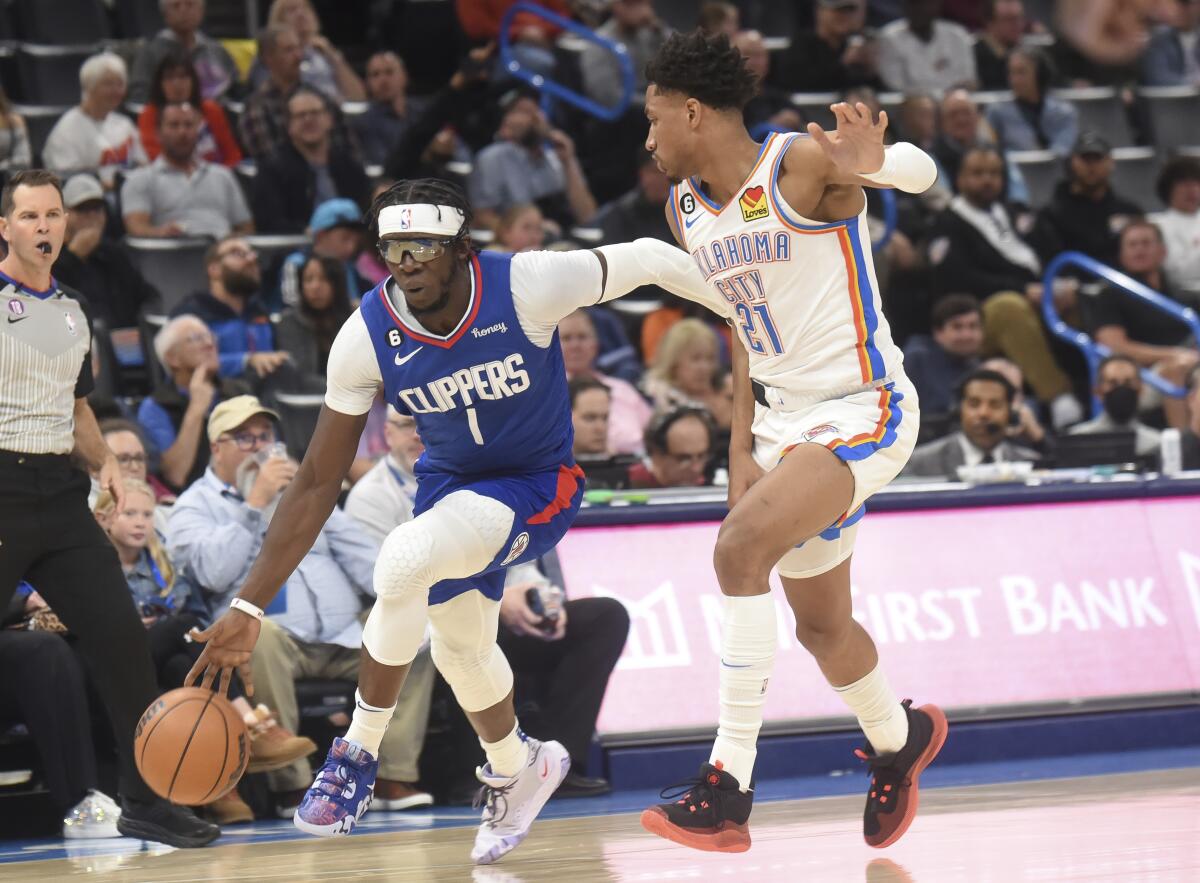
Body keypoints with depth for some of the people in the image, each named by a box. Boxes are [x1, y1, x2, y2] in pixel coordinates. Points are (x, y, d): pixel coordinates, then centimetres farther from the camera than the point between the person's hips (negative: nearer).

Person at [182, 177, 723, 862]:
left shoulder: (526, 286, -29)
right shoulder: (367, 336, -19)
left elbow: (649, 260, -14)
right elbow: (318, 484, -13)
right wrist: (250, 607, -18)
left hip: (538, 486, -5)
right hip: (450, 482, 5)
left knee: (405, 560, -30)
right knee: (460, 645, 18)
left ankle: (359, 758, -11)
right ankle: (518, 768, 53)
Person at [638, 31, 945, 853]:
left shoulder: (802, 162, -17)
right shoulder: (687, 210, 7)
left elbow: (921, 172, -33)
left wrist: (876, 164, -57)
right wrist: (741, 446, 10)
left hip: (863, 410, -9)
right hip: (781, 418, 9)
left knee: (740, 547, -28)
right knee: (820, 624, 18)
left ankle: (729, 786, -26)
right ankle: (899, 738, 49)